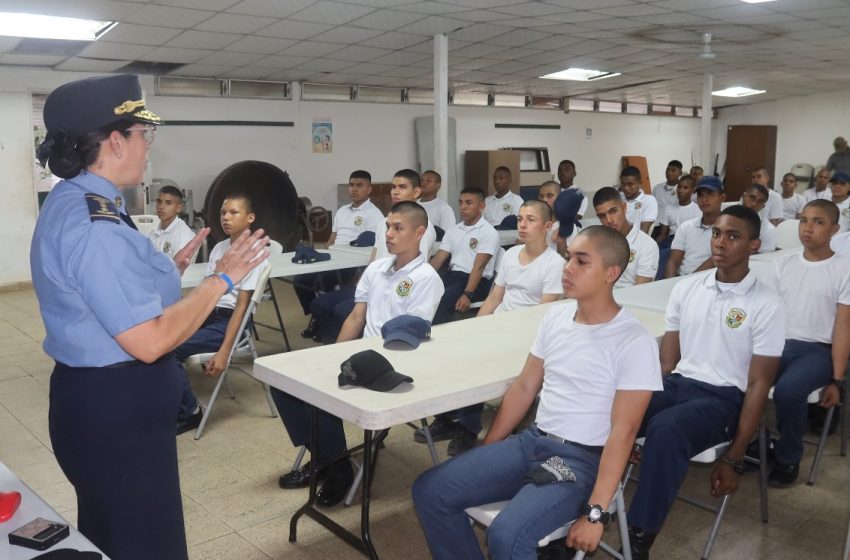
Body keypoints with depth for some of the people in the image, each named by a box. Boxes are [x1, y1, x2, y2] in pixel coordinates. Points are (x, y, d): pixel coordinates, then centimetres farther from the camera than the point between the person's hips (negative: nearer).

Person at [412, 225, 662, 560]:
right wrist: (484, 452, 11)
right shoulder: (555, 316, 6)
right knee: (429, 491, -4)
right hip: (530, 441, 7)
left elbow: (623, 431, -15)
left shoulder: (635, 342, -13)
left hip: (582, 459, -6)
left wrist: (595, 512, -19)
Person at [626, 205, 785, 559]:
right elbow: (667, 361, 10)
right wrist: (643, 406, -3)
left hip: (723, 397, -4)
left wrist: (734, 459, -10)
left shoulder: (767, 305, -5)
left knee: (666, 428, -37)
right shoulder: (686, 289, 9)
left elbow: (759, 385, -6)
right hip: (677, 384, 4)